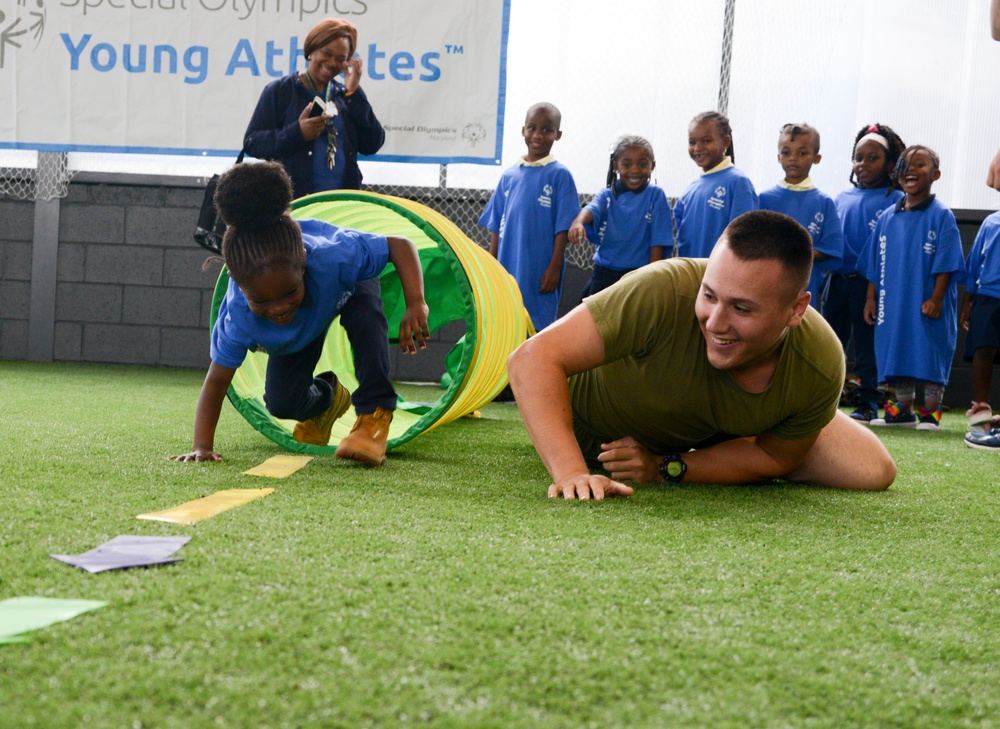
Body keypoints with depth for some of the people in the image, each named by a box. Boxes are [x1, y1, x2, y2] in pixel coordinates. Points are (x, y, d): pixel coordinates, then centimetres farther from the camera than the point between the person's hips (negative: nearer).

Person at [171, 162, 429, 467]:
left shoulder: (334, 258, -48)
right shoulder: (239, 317, -42)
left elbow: (401, 245, -37)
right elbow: (216, 382, -31)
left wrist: (416, 304, -51)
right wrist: (202, 447, -40)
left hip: (348, 287, -2)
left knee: (364, 317, -38)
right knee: (281, 403, -8)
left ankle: (374, 415, -23)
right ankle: (327, 398, 29)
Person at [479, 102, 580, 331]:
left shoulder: (559, 174, -2)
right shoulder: (509, 175, 10)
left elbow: (562, 227, -5)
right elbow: (496, 226, 12)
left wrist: (555, 267, -10)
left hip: (539, 273, -4)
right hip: (507, 270, 4)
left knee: (537, 329, -2)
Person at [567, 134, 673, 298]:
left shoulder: (655, 195, -3)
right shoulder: (607, 195, 2)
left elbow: (658, 243, -5)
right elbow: (592, 209, -21)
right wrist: (578, 222, -44)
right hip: (604, 276, 2)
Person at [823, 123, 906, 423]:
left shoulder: (896, 201, -3)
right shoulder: (842, 198, 11)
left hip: (870, 282, -4)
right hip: (837, 280, 5)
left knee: (867, 345, 2)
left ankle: (867, 403, 10)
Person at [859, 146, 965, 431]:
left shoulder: (941, 216, -4)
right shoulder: (887, 217, 9)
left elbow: (945, 265, -9)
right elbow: (874, 265, 12)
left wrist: (935, 299, -16)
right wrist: (871, 298, 7)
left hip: (927, 306, -5)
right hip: (893, 303, 5)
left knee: (930, 355, -1)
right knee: (897, 354, 10)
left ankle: (931, 411, 8)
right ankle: (904, 410, 21)